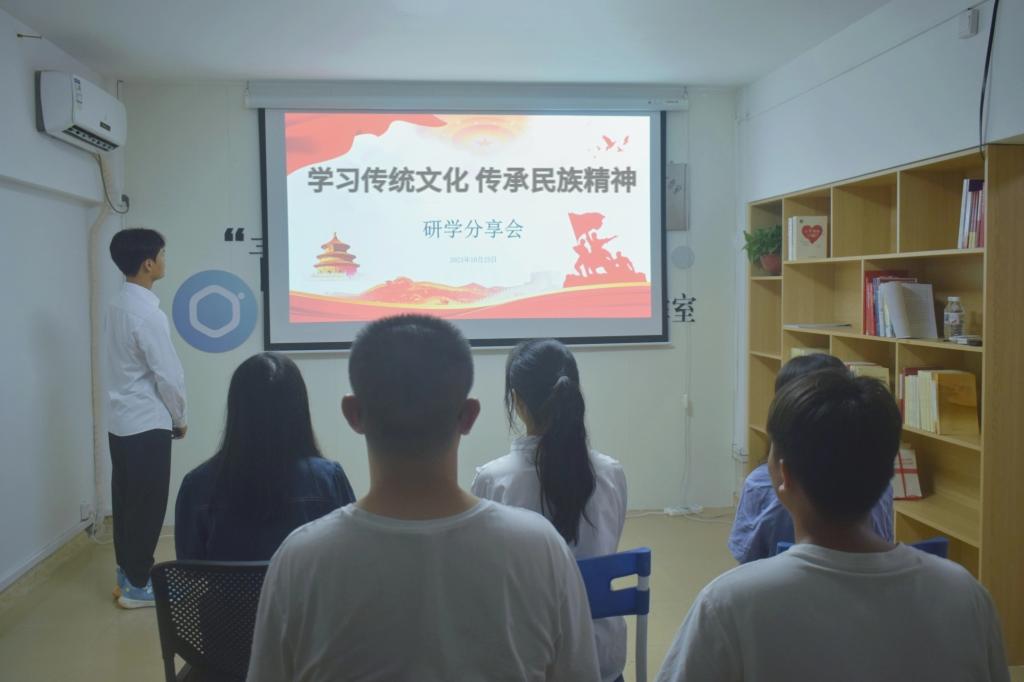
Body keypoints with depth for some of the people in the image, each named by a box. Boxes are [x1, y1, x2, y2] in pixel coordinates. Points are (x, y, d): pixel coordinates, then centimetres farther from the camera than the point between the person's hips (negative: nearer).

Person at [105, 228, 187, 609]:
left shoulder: (118, 305, 8)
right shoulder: (147, 313, -19)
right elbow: (168, 374, -18)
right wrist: (179, 418, -1)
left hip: (121, 422, 9)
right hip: (147, 424, -9)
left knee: (127, 501, 15)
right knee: (147, 505, 1)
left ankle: (127, 576, 26)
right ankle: (137, 586, 10)